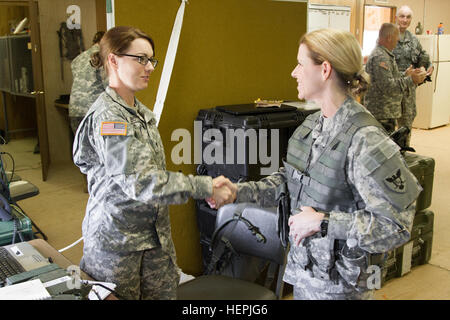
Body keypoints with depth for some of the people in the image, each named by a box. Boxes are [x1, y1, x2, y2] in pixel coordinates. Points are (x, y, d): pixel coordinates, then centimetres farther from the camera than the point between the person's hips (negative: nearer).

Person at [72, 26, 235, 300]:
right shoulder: (107, 118, -20)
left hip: (154, 233, 8)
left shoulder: (140, 111, 9)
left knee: (165, 293, 13)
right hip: (118, 240, -8)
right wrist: (206, 188, -26)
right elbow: (140, 182, -28)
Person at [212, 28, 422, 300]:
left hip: (336, 280, -7)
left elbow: (396, 226, -24)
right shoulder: (313, 124, 0)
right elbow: (290, 180, 10)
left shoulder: (365, 140, -25)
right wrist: (238, 191, 1)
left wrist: (322, 222, -25)